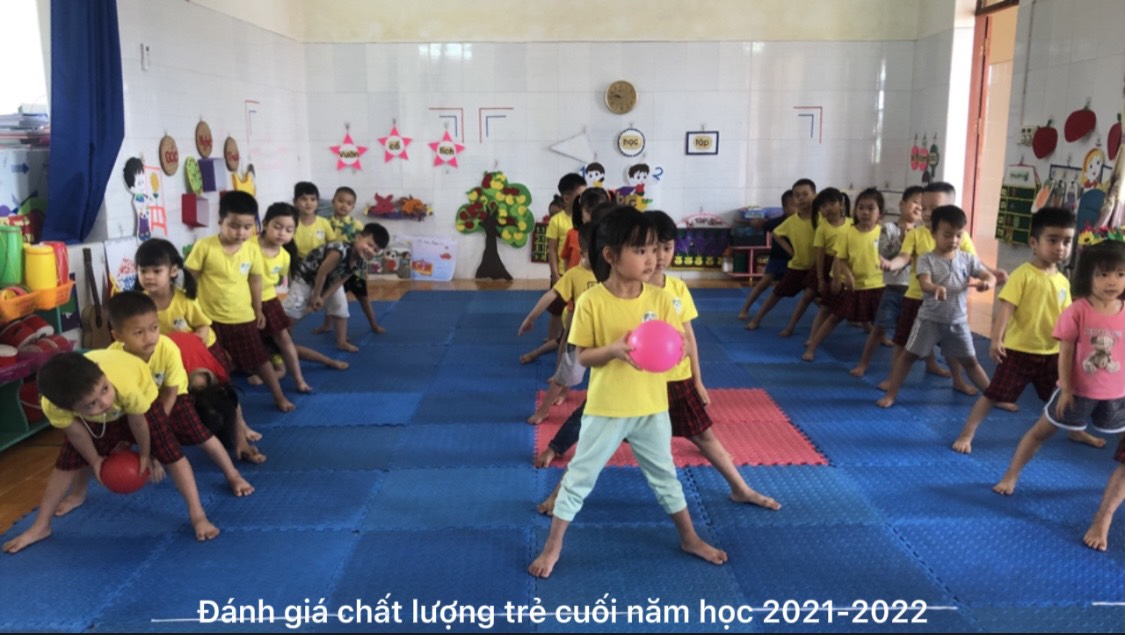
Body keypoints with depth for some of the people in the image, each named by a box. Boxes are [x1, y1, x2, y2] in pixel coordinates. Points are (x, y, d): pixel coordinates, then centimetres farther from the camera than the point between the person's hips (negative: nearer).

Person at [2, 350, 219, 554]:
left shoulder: (126, 386, -48)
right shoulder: (52, 407, -39)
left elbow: (137, 422, -27)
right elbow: (75, 432, -16)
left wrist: (145, 455, -9)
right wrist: (95, 460, 0)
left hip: (141, 395, -2)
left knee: (171, 454, -12)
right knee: (66, 463, 4)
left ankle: (198, 516, -4)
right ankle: (40, 527, 22)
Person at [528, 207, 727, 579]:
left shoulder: (659, 299, -5)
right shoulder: (591, 302, -14)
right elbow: (582, 356, -10)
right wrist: (612, 350, -28)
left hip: (652, 408, 3)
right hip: (606, 409, -3)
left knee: (665, 475, 20)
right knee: (579, 477, 8)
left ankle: (689, 538, 38)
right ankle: (553, 546, 22)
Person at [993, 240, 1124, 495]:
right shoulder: (1077, 311, -16)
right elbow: (1065, 353, -12)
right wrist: (1065, 389, -12)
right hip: (1078, 390, -3)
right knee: (1041, 431, 8)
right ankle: (1011, 476, 22)